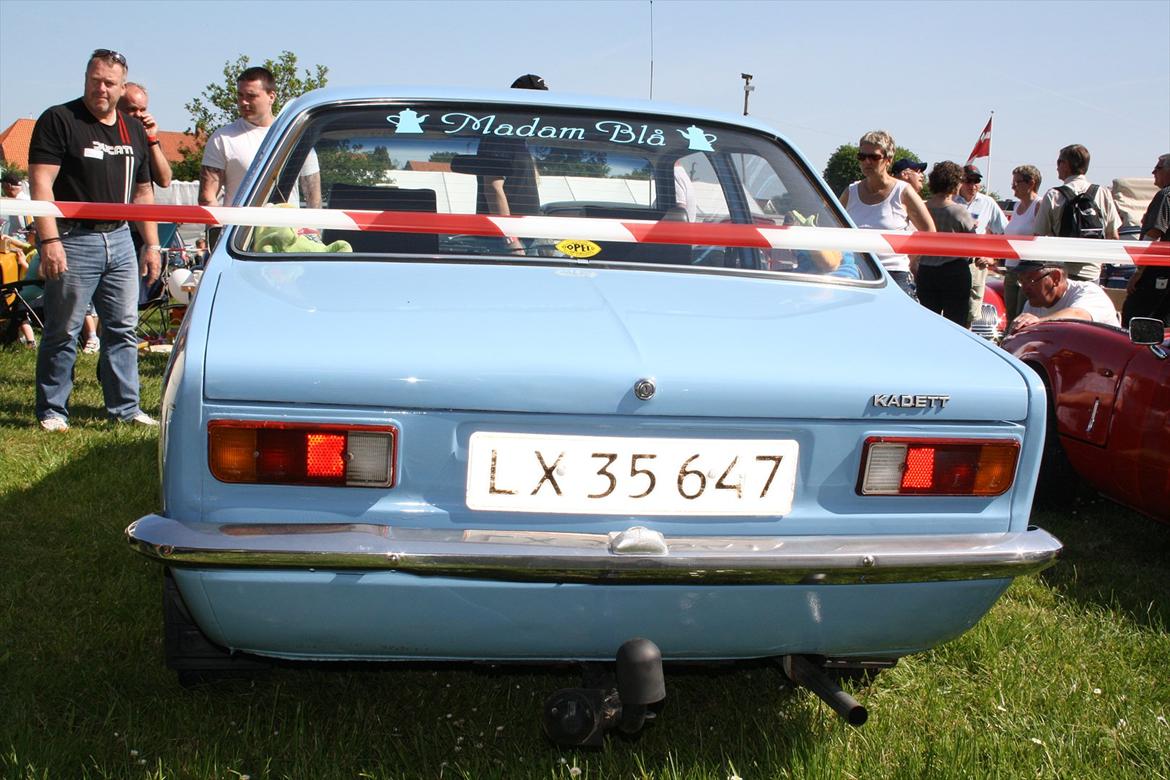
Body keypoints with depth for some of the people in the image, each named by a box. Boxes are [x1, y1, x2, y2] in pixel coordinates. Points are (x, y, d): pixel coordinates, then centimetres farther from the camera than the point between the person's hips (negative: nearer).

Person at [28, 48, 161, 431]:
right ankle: (52, 411, 10)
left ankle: (125, 408, 16)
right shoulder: (59, 120, -4)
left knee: (123, 328, 8)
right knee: (63, 332, 0)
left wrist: (151, 244, 13)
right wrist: (49, 240, -20)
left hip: (119, 240, 6)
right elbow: (41, 183, -11)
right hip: (73, 241, -5)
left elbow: (143, 193, 20)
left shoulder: (134, 131, 15)